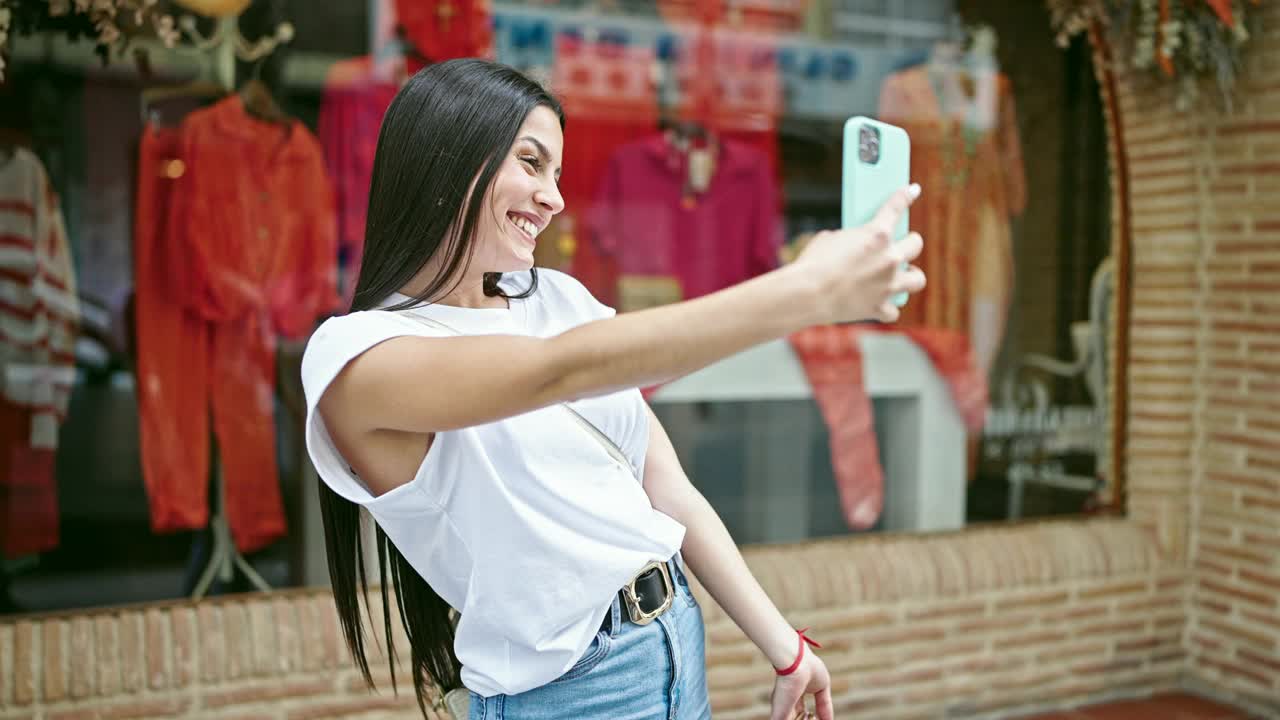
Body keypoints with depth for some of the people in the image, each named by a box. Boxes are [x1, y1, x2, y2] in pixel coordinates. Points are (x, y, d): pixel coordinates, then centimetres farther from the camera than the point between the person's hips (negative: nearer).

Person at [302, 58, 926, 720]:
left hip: (679, 643, 6)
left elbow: (667, 489, 5)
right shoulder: (353, 356, -17)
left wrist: (784, 648, 5)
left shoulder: (558, 297, 3)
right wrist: (807, 292, -39)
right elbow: (567, 370, -33)